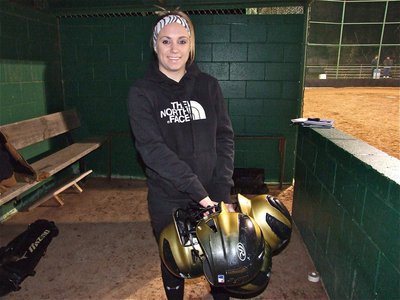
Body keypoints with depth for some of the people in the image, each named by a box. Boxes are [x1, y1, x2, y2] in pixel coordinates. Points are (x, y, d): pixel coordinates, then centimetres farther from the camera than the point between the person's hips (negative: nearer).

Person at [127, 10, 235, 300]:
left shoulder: (208, 85, 1)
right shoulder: (141, 92, -7)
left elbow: (225, 137, -3)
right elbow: (152, 149, -18)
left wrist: (222, 193, -12)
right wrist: (199, 192, -24)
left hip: (212, 194, 2)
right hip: (168, 199, -2)